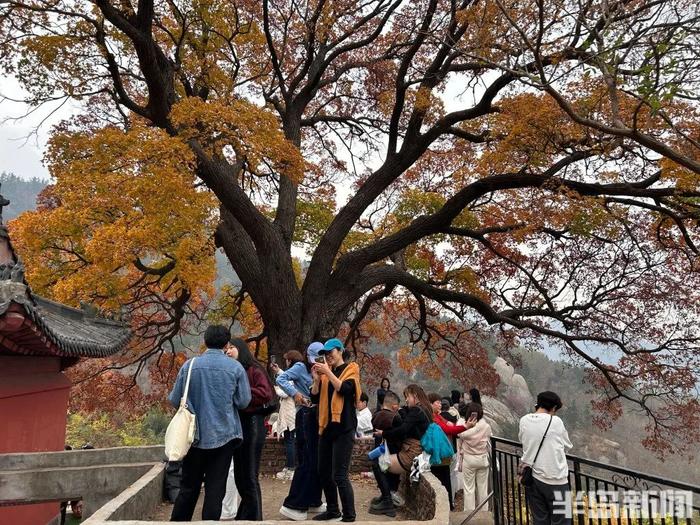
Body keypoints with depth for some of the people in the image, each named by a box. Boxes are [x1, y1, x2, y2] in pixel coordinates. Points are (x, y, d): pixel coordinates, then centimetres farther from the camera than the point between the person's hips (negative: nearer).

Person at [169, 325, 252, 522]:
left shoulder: (189, 365, -5)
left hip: (195, 435, 2)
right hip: (223, 435, -2)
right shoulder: (235, 367, -7)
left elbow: (175, 400, -1)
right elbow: (243, 402, -4)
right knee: (215, 488, 7)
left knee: (189, 487, 16)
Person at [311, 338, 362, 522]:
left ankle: (349, 515, 0)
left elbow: (345, 389, -19)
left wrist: (329, 372, -19)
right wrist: (316, 379, -6)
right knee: (324, 472, 11)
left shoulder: (350, 369, -1)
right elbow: (315, 398, 8)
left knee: (339, 475, -10)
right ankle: (332, 510, 26)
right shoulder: (325, 373, 13)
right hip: (326, 426, 7)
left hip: (343, 428, -6)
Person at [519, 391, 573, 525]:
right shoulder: (556, 421, -10)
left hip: (533, 478, 4)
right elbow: (567, 446, 2)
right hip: (555, 480, -4)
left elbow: (523, 441, 8)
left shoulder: (524, 421, -1)